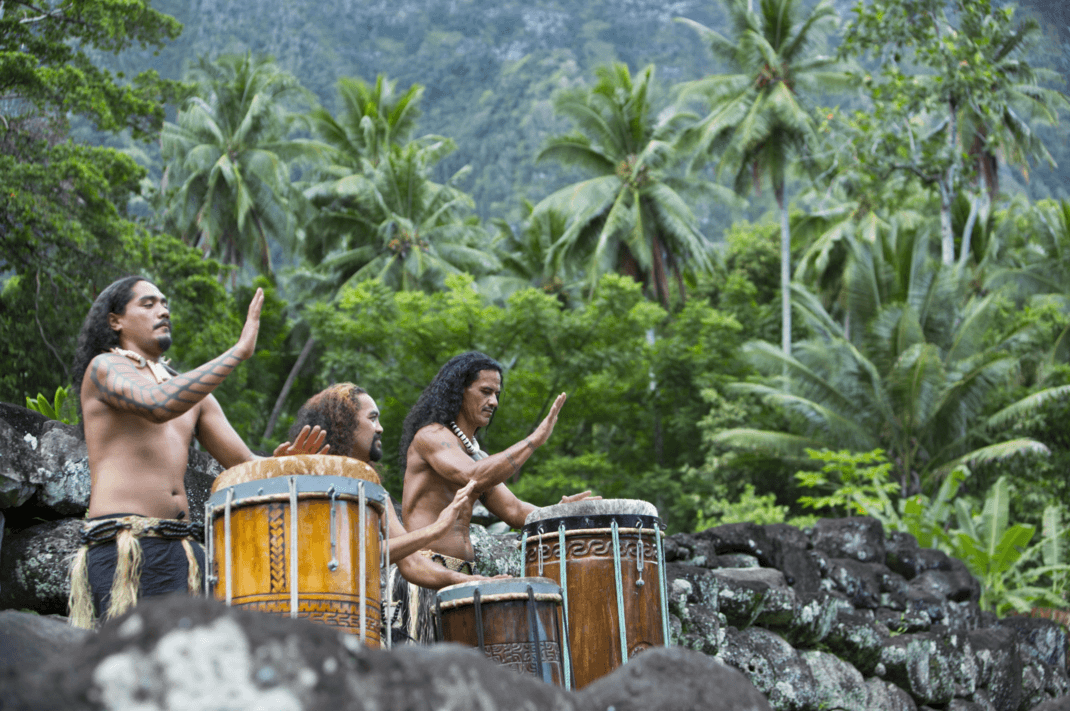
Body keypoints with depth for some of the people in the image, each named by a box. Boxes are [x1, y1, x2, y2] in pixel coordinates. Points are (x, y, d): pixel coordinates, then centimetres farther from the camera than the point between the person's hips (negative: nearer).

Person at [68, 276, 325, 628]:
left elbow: (245, 465, 17)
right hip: (123, 547, -7)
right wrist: (239, 350, -18)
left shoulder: (191, 389, 24)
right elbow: (159, 406, -20)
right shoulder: (103, 368, 3)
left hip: (182, 549, 7)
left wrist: (278, 464, -9)